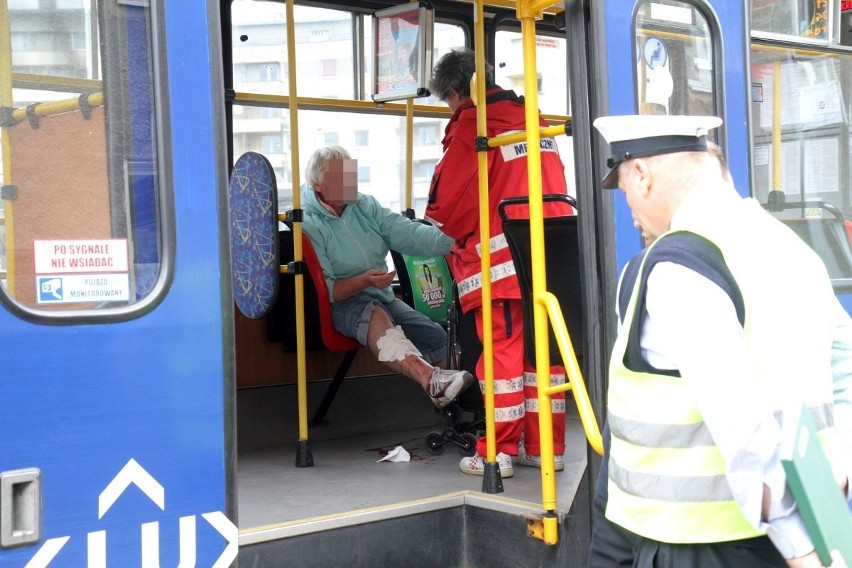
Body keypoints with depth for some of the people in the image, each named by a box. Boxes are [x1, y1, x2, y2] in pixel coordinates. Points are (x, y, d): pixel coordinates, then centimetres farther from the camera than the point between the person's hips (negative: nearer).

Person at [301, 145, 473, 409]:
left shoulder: (365, 206, 9)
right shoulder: (308, 224, -10)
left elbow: (411, 234, -3)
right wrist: (363, 281, -29)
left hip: (382, 299, 8)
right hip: (340, 305, -8)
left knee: (437, 337, -10)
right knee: (373, 315, -39)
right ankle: (430, 379, -61)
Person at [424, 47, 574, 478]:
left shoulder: (471, 126, -3)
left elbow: (446, 200, -1)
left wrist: (442, 234, 20)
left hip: (501, 261, -6)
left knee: (503, 350, -2)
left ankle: (497, 453, 3)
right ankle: (545, 447, 16)